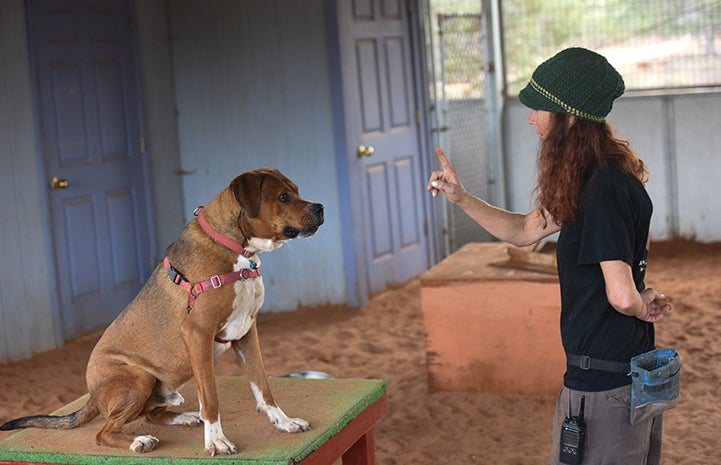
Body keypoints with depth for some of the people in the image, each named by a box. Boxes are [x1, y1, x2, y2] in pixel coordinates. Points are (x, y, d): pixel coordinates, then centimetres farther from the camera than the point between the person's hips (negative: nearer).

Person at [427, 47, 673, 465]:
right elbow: (525, 230, 19)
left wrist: (643, 305, -6)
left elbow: (621, 295, -28)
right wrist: (461, 198, 8)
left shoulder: (606, 187, -22)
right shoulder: (599, 177, 9)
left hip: (603, 381, -10)